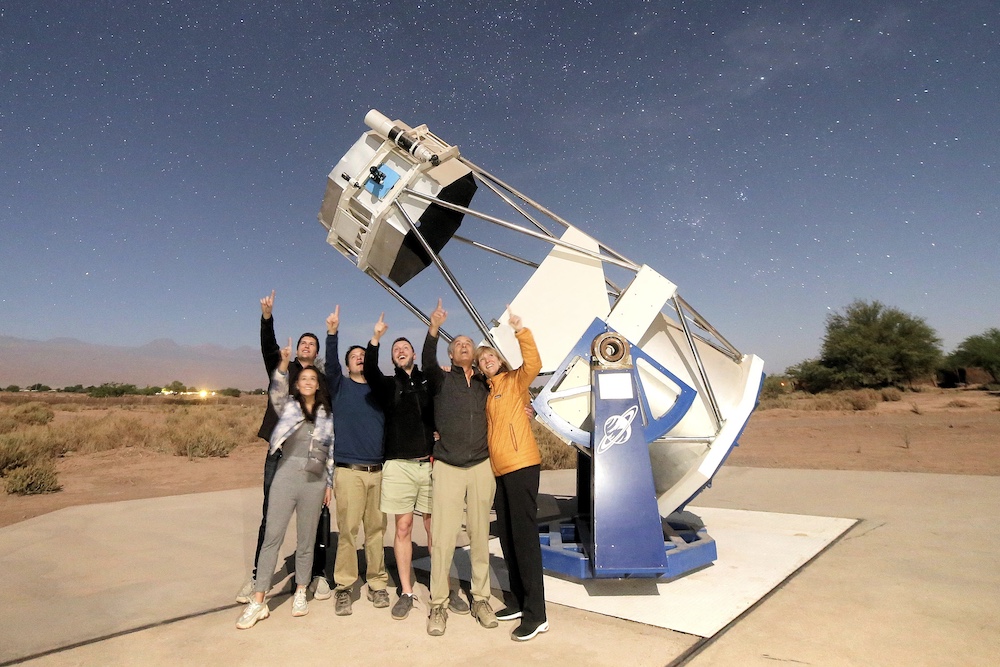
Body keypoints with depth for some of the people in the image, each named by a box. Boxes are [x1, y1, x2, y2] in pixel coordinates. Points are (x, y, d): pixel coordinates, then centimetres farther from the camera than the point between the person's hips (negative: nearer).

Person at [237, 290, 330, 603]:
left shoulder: (324, 381, 7)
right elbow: (269, 347, -11)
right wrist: (267, 316, -27)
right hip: (280, 452, 1)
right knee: (270, 516, 6)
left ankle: (317, 574, 17)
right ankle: (258, 576, 17)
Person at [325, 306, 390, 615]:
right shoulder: (340, 385, 7)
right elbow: (330, 365, -11)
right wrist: (332, 333, -27)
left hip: (379, 470, 3)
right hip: (349, 470, -2)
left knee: (376, 530, 6)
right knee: (347, 530, -3)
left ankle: (377, 583, 16)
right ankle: (344, 587, 8)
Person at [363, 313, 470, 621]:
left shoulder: (429, 382, 11)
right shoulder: (388, 384, 9)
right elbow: (370, 372, -12)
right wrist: (375, 338, -24)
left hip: (430, 463, 0)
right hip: (400, 465, 0)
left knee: (434, 527, 5)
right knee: (403, 527, 3)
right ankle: (406, 592, 15)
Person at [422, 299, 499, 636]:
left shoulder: (485, 384, 11)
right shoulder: (441, 380, 2)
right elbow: (427, 362, -19)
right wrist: (433, 328, -33)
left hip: (481, 467, 3)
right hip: (448, 468, -2)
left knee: (480, 535, 9)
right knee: (443, 536, -4)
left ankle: (481, 599, 22)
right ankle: (438, 605, 9)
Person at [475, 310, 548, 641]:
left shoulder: (515, 380, 0)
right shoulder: (487, 391, 18)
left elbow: (533, 364, -20)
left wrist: (520, 331, -28)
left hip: (522, 465, -8)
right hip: (500, 469, 8)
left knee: (524, 537, -7)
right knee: (506, 537, 12)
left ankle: (536, 614, 0)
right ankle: (518, 601, 24)